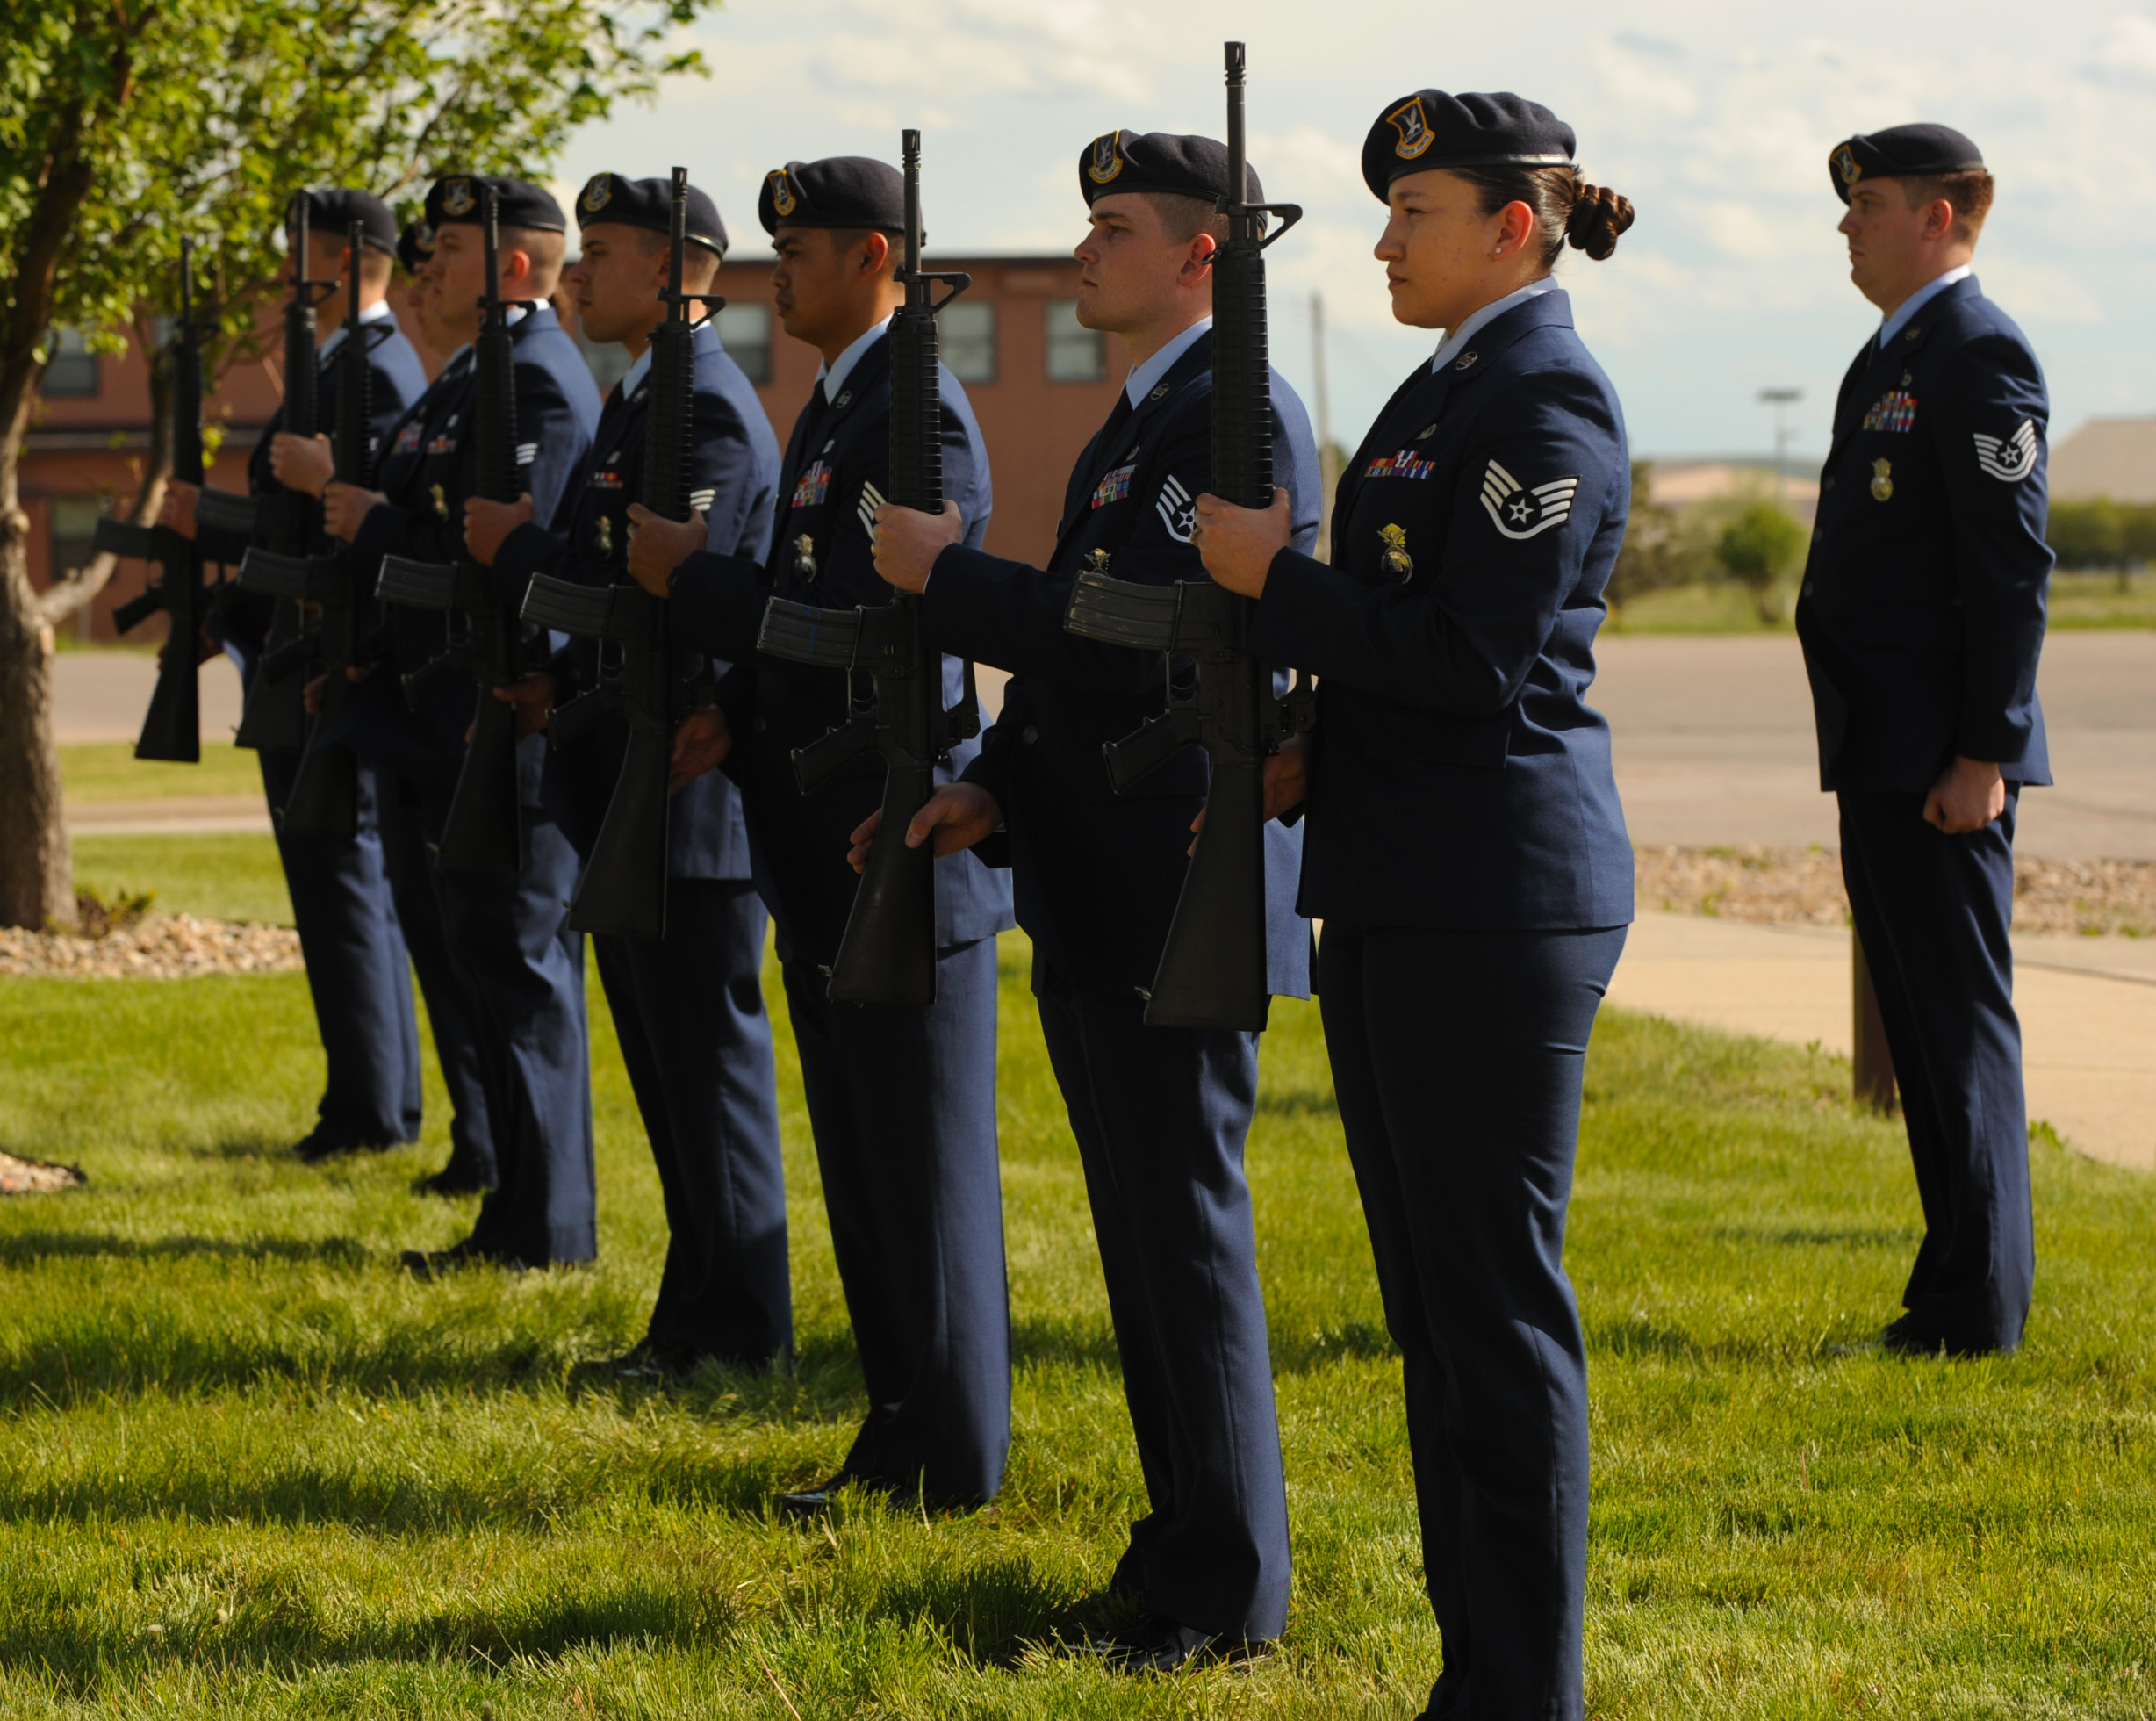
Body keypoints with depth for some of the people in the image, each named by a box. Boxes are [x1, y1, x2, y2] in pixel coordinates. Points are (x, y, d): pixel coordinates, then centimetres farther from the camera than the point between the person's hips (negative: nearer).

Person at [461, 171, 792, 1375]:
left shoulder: (709, 413, -16)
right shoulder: (640, 400, 16)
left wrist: (518, 549, -11)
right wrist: (563, 680, 6)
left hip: (691, 787, -10)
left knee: (710, 1058, -4)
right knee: (667, 1062, 14)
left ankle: (743, 1335, 3)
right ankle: (700, 1319, 21)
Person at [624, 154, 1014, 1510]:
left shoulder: (920, 419, -16)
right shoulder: (829, 412, 15)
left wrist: (694, 577, -14)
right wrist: (732, 716, 6)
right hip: (825, 860, 10)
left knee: (928, 1182, -2)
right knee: (862, 1180, 15)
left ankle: (958, 1474, 5)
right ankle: (897, 1442, 23)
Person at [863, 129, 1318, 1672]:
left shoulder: (1244, 416, -14)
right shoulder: (1134, 423, 18)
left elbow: (1154, 645, -23)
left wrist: (947, 575, -16)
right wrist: (993, 793, 6)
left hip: (1179, 891, -10)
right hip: (1094, 900, 10)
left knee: (1188, 1226, -5)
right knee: (1142, 1230, 14)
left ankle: (1227, 1587, 2)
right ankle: (1185, 1531, 23)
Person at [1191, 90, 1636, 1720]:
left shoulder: (1549, 398, -13)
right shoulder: (1440, 391, 16)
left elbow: (1480, 658, -19)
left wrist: (1278, 580, -12)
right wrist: (1313, 748, 6)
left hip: (1497, 895, -10)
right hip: (1396, 889, 10)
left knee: (1498, 1298, -5)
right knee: (1431, 1293, 13)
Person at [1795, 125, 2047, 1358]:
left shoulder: (1982, 354, -12)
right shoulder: (1893, 355, 19)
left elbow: (2012, 564, -18)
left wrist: (1983, 754, -21)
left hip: (1944, 759, -10)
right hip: (1885, 751, 10)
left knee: (1961, 1022, -6)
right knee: (1920, 1022, 13)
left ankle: (1977, 1305, -3)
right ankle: (1959, 1286, 19)